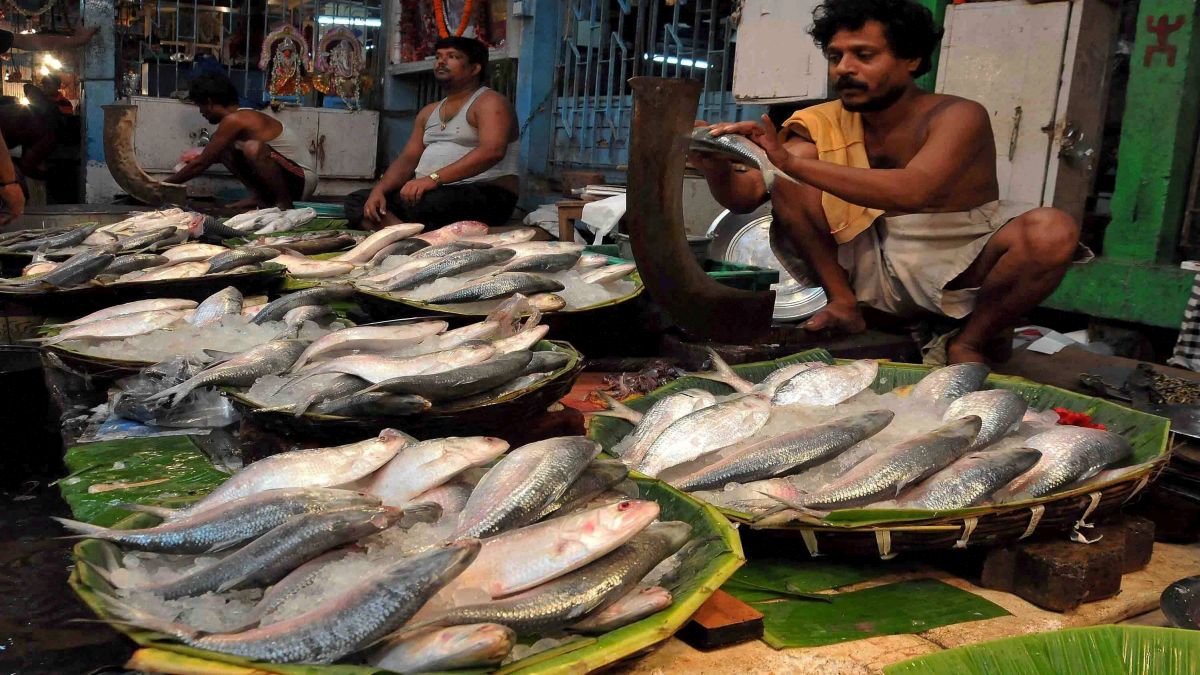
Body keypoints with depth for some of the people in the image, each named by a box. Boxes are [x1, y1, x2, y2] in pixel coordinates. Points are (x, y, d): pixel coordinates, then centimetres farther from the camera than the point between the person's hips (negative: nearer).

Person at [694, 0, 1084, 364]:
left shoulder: (958, 116, -16)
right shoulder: (828, 125, -3)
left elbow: (914, 191, -38)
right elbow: (746, 197, -9)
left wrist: (790, 161, -44)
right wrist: (715, 167, -33)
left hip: (962, 270, -2)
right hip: (877, 267, 3)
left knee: (1053, 231, -32)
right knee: (785, 180, -10)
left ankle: (971, 340, -9)